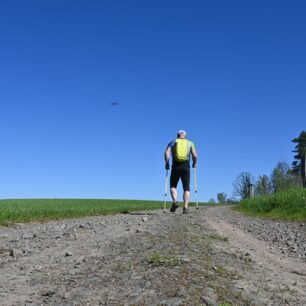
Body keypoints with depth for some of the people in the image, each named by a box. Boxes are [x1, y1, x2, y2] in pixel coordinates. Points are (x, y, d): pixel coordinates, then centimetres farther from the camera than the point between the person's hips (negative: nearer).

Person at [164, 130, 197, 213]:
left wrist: (167, 163, 5)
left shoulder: (172, 142, 13)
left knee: (173, 186, 14)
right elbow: (195, 156, 1)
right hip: (186, 167, 0)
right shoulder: (190, 143, 13)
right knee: (186, 188, 8)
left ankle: (175, 201, -11)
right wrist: (194, 163, 18)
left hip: (175, 167, 0)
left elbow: (167, 153, -5)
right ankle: (185, 207, -5)